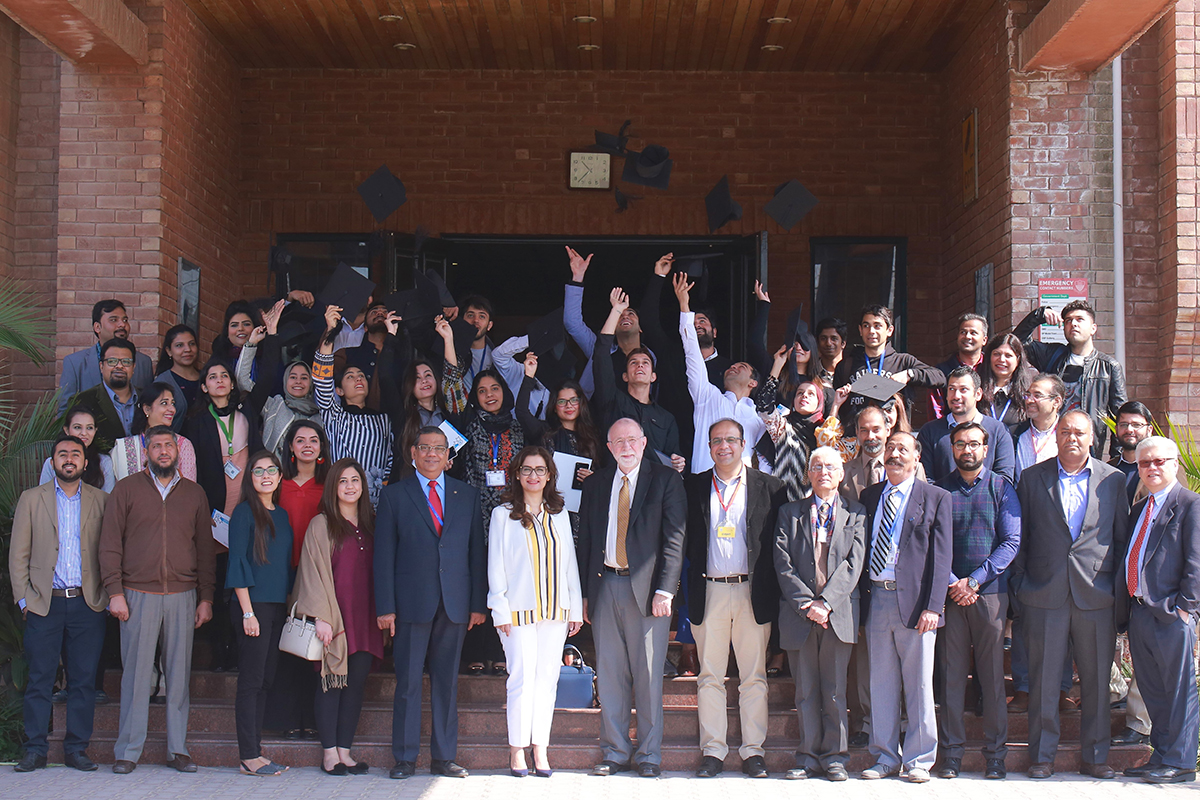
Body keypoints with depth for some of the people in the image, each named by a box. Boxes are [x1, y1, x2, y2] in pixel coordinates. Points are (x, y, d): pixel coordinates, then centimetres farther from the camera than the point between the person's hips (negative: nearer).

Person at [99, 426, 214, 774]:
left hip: (183, 597, 2)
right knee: (136, 673, -1)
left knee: (179, 673, 4)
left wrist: (206, 598, 7)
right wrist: (114, 592, -6)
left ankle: (178, 749, 12)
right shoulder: (126, 489, 6)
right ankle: (128, 751, 7)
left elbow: (205, 549, 13)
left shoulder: (195, 494, 12)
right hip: (138, 595, -2)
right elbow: (110, 543, 3)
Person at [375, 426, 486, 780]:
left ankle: (444, 757, 14)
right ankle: (405, 757, 10)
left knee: (447, 681, 7)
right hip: (412, 602, -2)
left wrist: (479, 603, 4)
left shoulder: (467, 495, 11)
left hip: (455, 603, 2)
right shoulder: (394, 495, 4)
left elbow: (476, 551, 10)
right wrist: (385, 606, -6)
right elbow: (384, 555, 1)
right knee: (408, 682, 1)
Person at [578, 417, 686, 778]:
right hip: (604, 585, 4)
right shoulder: (596, 484, 13)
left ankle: (649, 754, 12)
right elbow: (585, 540, 14)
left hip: (646, 587, -3)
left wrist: (665, 589, -14)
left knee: (648, 674, 1)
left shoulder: (665, 479, 1)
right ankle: (615, 752, 16)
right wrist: (585, 592, 8)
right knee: (609, 674, 7)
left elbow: (674, 538, -5)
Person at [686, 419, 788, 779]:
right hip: (709, 592, 1)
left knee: (754, 676, 3)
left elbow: (779, 540, 4)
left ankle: (753, 750, 11)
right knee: (709, 675, 4)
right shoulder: (693, 486, 8)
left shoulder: (768, 487, 5)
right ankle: (713, 750, 11)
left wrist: (772, 586, -2)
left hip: (753, 592, -1)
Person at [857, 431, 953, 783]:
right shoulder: (870, 496, 13)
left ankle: (919, 760, 14)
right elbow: (860, 548, 12)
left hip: (914, 599, -4)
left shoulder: (936, 498, 1)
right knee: (881, 682, 9)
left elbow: (941, 555, -4)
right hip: (876, 597, 4)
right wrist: (860, 598, 3)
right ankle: (886, 757, 19)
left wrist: (933, 606, -12)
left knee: (918, 684, 3)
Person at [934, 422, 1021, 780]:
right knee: (952, 673, 1)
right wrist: (952, 584, -9)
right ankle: (951, 752, 7)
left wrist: (974, 579, -9)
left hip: (990, 591, 0)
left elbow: (1012, 541, -1)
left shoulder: (1001, 488, 6)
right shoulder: (940, 490, 8)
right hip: (951, 593, 1)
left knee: (993, 673, 1)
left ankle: (995, 754, 8)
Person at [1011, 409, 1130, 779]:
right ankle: (1042, 755, 14)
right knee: (1043, 679, 4)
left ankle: (1095, 755, 18)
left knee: (1096, 679, 6)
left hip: (1097, 595, 1)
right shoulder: (1033, 477, 6)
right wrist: (1018, 583, 3)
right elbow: (1020, 536, 7)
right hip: (1045, 593, 0)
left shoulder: (1113, 479, 7)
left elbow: (1122, 537, 9)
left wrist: (1120, 588, 3)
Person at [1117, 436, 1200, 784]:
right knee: (1153, 690, 13)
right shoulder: (1138, 510, 19)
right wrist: (1124, 611, 13)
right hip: (1138, 612, 8)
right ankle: (1161, 755, 21)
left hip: (1171, 614, -7)